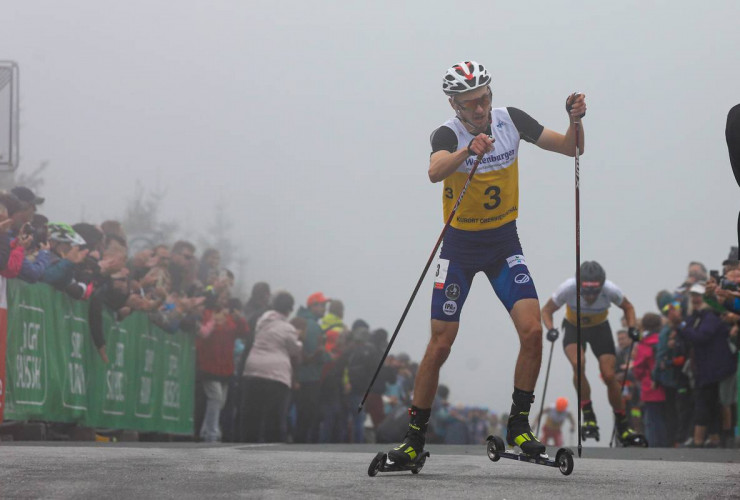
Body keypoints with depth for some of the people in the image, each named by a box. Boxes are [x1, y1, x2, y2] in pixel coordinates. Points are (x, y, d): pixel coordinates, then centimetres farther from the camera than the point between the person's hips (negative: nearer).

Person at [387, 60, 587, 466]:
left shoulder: (511, 119, -6)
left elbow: (570, 148, 0)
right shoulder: (448, 134, -18)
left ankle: (519, 425, 1)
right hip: (460, 245, -3)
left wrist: (575, 121, -21)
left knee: (532, 330, -14)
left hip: (504, 242, 3)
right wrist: (469, 151, -59)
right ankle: (415, 438, 7)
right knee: (440, 344, -5)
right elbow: (435, 172, -41)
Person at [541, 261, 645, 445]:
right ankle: (588, 416, -18)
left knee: (609, 376, -9)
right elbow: (547, 310, -16)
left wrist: (632, 327, -22)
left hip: (600, 328, 1)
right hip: (573, 328, -1)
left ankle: (623, 426, 9)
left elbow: (627, 307, -6)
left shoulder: (611, 290, -29)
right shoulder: (568, 288, -32)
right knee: (578, 364, -30)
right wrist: (551, 329, -34)